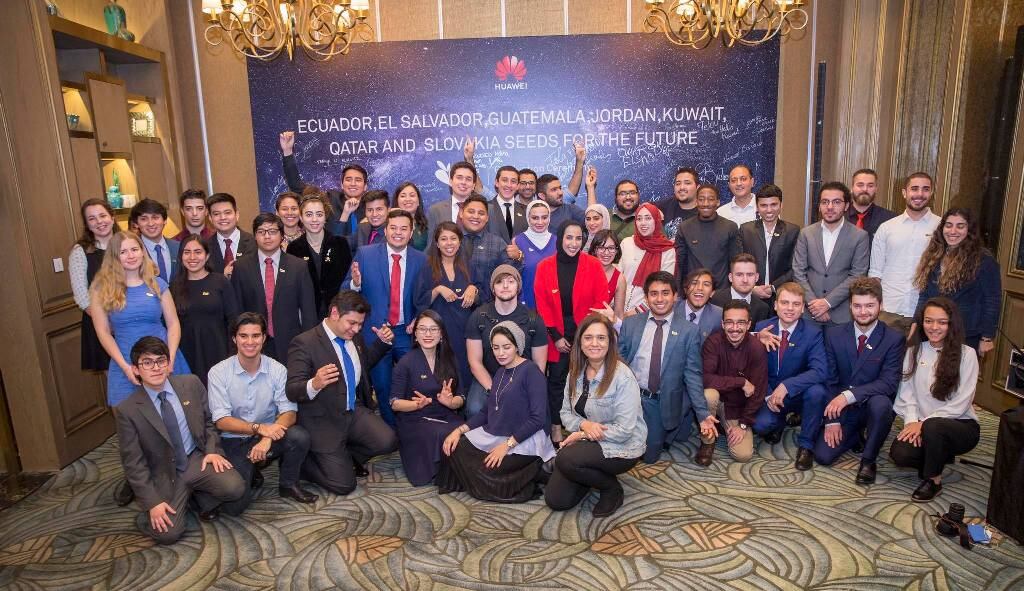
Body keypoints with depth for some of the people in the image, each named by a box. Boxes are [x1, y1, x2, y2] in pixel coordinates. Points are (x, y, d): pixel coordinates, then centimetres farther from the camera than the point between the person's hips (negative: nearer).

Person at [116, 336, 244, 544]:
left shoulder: (191, 384, -4)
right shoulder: (127, 410, -10)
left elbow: (209, 421, 9)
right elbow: (133, 462, -7)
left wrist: (212, 450, -9)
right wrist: (152, 502, -12)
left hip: (198, 459, 2)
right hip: (164, 474, -1)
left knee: (235, 488, -24)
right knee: (168, 533, -19)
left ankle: (199, 495, 9)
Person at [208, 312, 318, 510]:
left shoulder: (277, 370, -5)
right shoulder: (218, 372, -8)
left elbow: (289, 412, -10)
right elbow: (221, 420, -12)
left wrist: (267, 439, -29)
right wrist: (259, 428, -27)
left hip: (268, 436, 1)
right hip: (234, 442, -1)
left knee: (299, 436, -30)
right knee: (234, 505, -18)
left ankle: (288, 485, -1)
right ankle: (251, 476, 17)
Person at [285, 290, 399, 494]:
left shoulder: (355, 337, 3)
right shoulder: (304, 343, -18)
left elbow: (365, 362, 24)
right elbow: (292, 391, -21)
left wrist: (383, 342, 5)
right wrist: (314, 385, -44)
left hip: (355, 411, 6)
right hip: (323, 421, -6)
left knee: (388, 441, -18)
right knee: (343, 485, -9)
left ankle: (346, 456, 13)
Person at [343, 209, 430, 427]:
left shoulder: (421, 260, 0)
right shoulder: (365, 254, -5)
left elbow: (424, 297, 7)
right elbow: (345, 292, -6)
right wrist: (355, 283, -27)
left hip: (407, 333, 1)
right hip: (375, 333, -1)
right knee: (383, 388, 12)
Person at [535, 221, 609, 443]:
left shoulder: (594, 265, -4)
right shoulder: (545, 267, -2)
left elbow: (600, 302, -3)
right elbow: (542, 305, -1)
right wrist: (556, 336, -6)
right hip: (557, 335, 1)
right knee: (556, 379, 7)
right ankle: (556, 426, 20)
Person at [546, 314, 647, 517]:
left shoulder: (622, 376, -20)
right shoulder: (576, 372, 1)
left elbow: (624, 430, -22)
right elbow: (565, 412, 5)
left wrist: (583, 434, -16)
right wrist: (584, 424, -18)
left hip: (621, 448, -6)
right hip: (588, 443, 6)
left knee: (565, 460, -30)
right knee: (555, 500, -4)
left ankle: (612, 489, -3)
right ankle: (595, 474, 23)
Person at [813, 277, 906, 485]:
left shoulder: (895, 339, -10)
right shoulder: (834, 334, -3)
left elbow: (889, 383, -20)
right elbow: (829, 380, -1)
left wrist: (849, 395, -34)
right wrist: (832, 420, -8)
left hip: (873, 405, -2)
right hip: (841, 409, 2)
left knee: (880, 403, -37)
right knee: (822, 456, -13)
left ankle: (869, 459, -12)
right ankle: (857, 434, 20)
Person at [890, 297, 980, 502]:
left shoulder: (966, 354, -6)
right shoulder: (914, 352, 6)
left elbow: (961, 403, -11)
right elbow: (907, 391, 2)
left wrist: (923, 423, -17)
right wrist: (912, 421, -16)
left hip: (960, 425, -3)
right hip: (921, 424, 3)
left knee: (933, 427, -37)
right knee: (899, 453, -26)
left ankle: (934, 480, -10)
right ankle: (941, 456, 9)